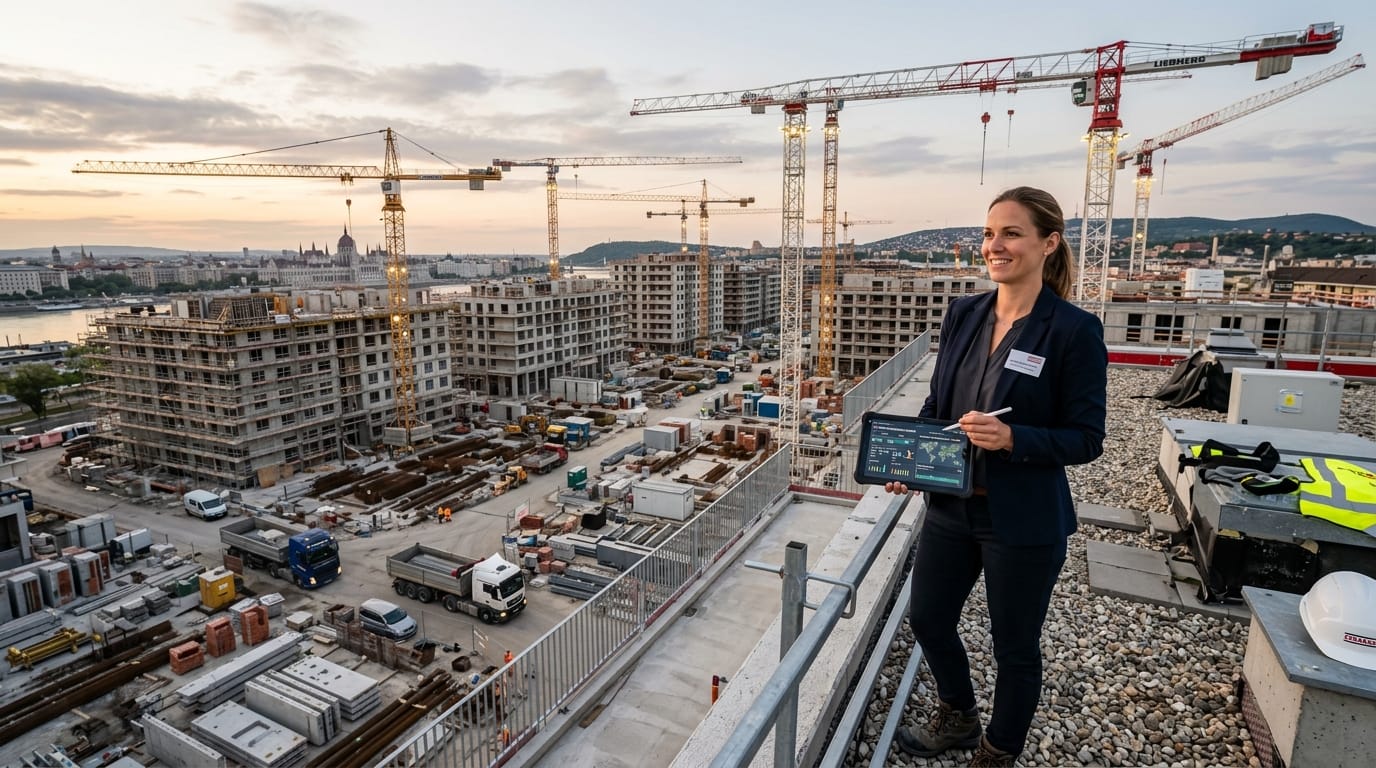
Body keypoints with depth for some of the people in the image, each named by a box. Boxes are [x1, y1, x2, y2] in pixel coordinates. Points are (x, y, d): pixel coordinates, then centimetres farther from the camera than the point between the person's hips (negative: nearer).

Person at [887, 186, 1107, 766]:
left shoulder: (1075, 331, -14)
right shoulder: (964, 315, 2)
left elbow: (1086, 439, -12)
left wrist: (1012, 438, -28)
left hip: (1024, 522, -5)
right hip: (951, 506, 6)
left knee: (1014, 648, 15)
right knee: (927, 619, 19)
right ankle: (958, 719, 49)